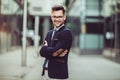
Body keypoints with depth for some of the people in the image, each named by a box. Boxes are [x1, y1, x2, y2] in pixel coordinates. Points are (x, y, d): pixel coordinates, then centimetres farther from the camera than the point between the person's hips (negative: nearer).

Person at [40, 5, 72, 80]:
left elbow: (54, 50, -20)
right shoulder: (50, 33, 13)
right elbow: (42, 51, 1)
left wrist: (46, 48, -2)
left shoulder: (66, 32, -12)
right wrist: (54, 53, -16)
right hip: (49, 73, 7)